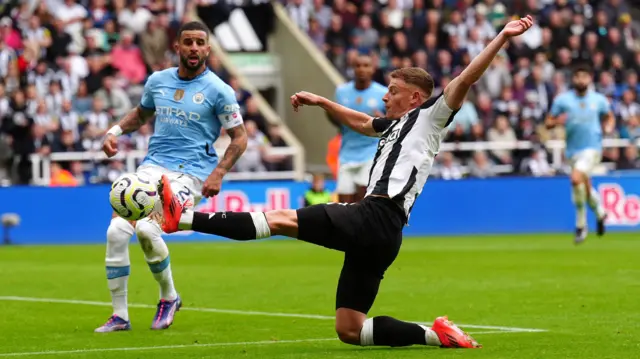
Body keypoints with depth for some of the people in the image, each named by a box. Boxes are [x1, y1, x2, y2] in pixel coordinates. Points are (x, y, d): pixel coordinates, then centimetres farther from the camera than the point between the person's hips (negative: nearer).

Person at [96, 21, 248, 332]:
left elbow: (239, 137, 1)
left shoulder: (218, 90, -4)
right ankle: (119, 316, 0)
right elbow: (141, 113, 28)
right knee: (117, 231, -13)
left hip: (190, 173, -5)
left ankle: (169, 296, 2)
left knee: (147, 228, -26)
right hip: (153, 167, 5)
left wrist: (219, 173, -12)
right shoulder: (158, 81, 9)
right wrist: (116, 131, 10)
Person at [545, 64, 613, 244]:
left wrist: (609, 126, -3)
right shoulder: (562, 99, 1)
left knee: (576, 178, -25)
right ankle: (600, 213, 44)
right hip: (573, 150, 3)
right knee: (585, 188, 12)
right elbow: (548, 123, 4)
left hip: (592, 147, -3)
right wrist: (557, 121, -19)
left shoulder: (599, 99, 2)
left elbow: (610, 117, 19)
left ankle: (581, 225, -13)